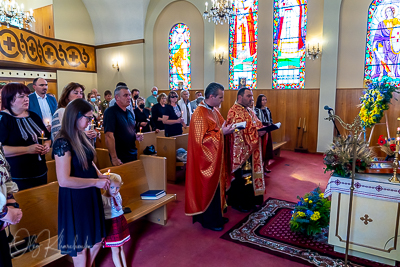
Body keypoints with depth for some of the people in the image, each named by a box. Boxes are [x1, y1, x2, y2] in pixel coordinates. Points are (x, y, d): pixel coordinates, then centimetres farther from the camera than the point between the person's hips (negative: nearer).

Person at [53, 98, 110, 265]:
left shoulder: (80, 136, 4)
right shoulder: (63, 142, -21)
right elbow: (64, 180, -26)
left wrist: (100, 176, 1)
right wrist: (96, 182, -19)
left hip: (90, 197, 8)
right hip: (75, 201, -8)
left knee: (96, 242, 21)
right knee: (80, 251, 12)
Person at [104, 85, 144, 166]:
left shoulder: (130, 113, 13)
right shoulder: (111, 112, -13)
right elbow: (109, 136, -20)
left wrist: (136, 136, 2)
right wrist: (114, 158, -24)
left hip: (133, 155, 8)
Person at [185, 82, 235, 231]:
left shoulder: (214, 111, 8)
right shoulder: (200, 114, -20)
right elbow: (201, 139, -24)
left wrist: (227, 130, -1)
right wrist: (221, 133, -23)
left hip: (216, 157, 9)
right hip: (206, 159, -9)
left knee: (217, 186, 17)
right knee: (208, 188, 4)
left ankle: (216, 216, 33)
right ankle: (208, 220, 21)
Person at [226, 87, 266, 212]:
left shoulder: (250, 111, 15)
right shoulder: (234, 112, -15)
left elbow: (256, 124, 20)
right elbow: (238, 133, -23)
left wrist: (263, 129, -2)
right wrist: (256, 133, -26)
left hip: (252, 151, 9)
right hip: (240, 152, -9)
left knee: (251, 173, 15)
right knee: (241, 176, 0)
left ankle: (249, 200, 29)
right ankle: (238, 203, 16)